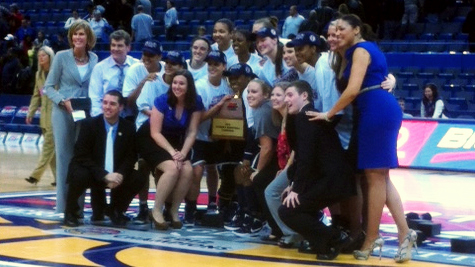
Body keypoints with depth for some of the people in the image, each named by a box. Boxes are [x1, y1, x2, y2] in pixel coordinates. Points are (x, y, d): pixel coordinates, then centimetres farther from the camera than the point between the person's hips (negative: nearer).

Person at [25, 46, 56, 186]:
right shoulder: (39, 75, 13)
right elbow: (36, 96, 17)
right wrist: (30, 113, 10)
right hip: (44, 115, 7)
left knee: (49, 145, -8)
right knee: (52, 148, 8)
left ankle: (36, 175, -11)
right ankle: (59, 177, 13)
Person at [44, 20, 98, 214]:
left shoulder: (94, 59, 4)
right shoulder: (62, 57, -4)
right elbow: (49, 87, -2)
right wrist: (64, 101, -17)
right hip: (63, 114, -2)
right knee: (64, 158, -1)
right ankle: (63, 206, 4)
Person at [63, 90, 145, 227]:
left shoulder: (128, 127, -3)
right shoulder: (89, 124, -13)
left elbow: (131, 157, 0)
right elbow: (82, 156, -17)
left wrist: (120, 174, -22)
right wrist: (104, 175, -28)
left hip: (116, 174, 4)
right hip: (91, 172, -3)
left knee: (138, 180, -18)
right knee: (79, 177, -35)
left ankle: (115, 210, 10)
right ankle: (70, 213, -6)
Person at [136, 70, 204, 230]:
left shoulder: (195, 103, -11)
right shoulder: (162, 101, -20)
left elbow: (191, 132, -9)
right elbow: (155, 133, -18)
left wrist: (183, 152, -24)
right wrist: (172, 152, -27)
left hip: (175, 141, 4)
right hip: (150, 140, -4)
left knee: (188, 170, -22)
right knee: (172, 168, -29)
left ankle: (174, 210, -5)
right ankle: (156, 211, -16)